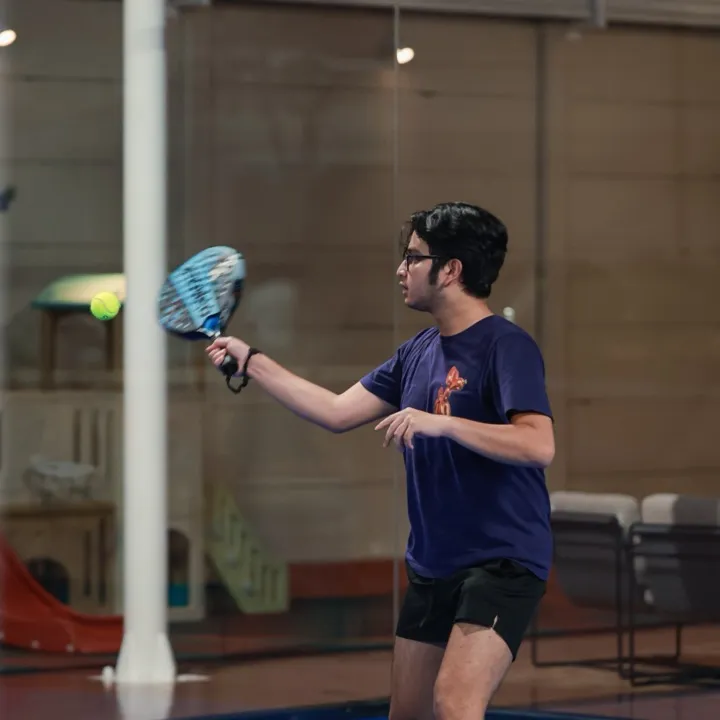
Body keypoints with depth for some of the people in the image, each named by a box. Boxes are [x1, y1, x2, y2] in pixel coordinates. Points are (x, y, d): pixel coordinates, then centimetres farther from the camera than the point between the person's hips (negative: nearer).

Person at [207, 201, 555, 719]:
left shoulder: (507, 346, -14)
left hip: (502, 560, -9)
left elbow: (539, 445, -26)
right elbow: (338, 413, 16)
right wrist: (251, 362, 17)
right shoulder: (417, 354, 11)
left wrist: (439, 422, -32)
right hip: (432, 565, 9)